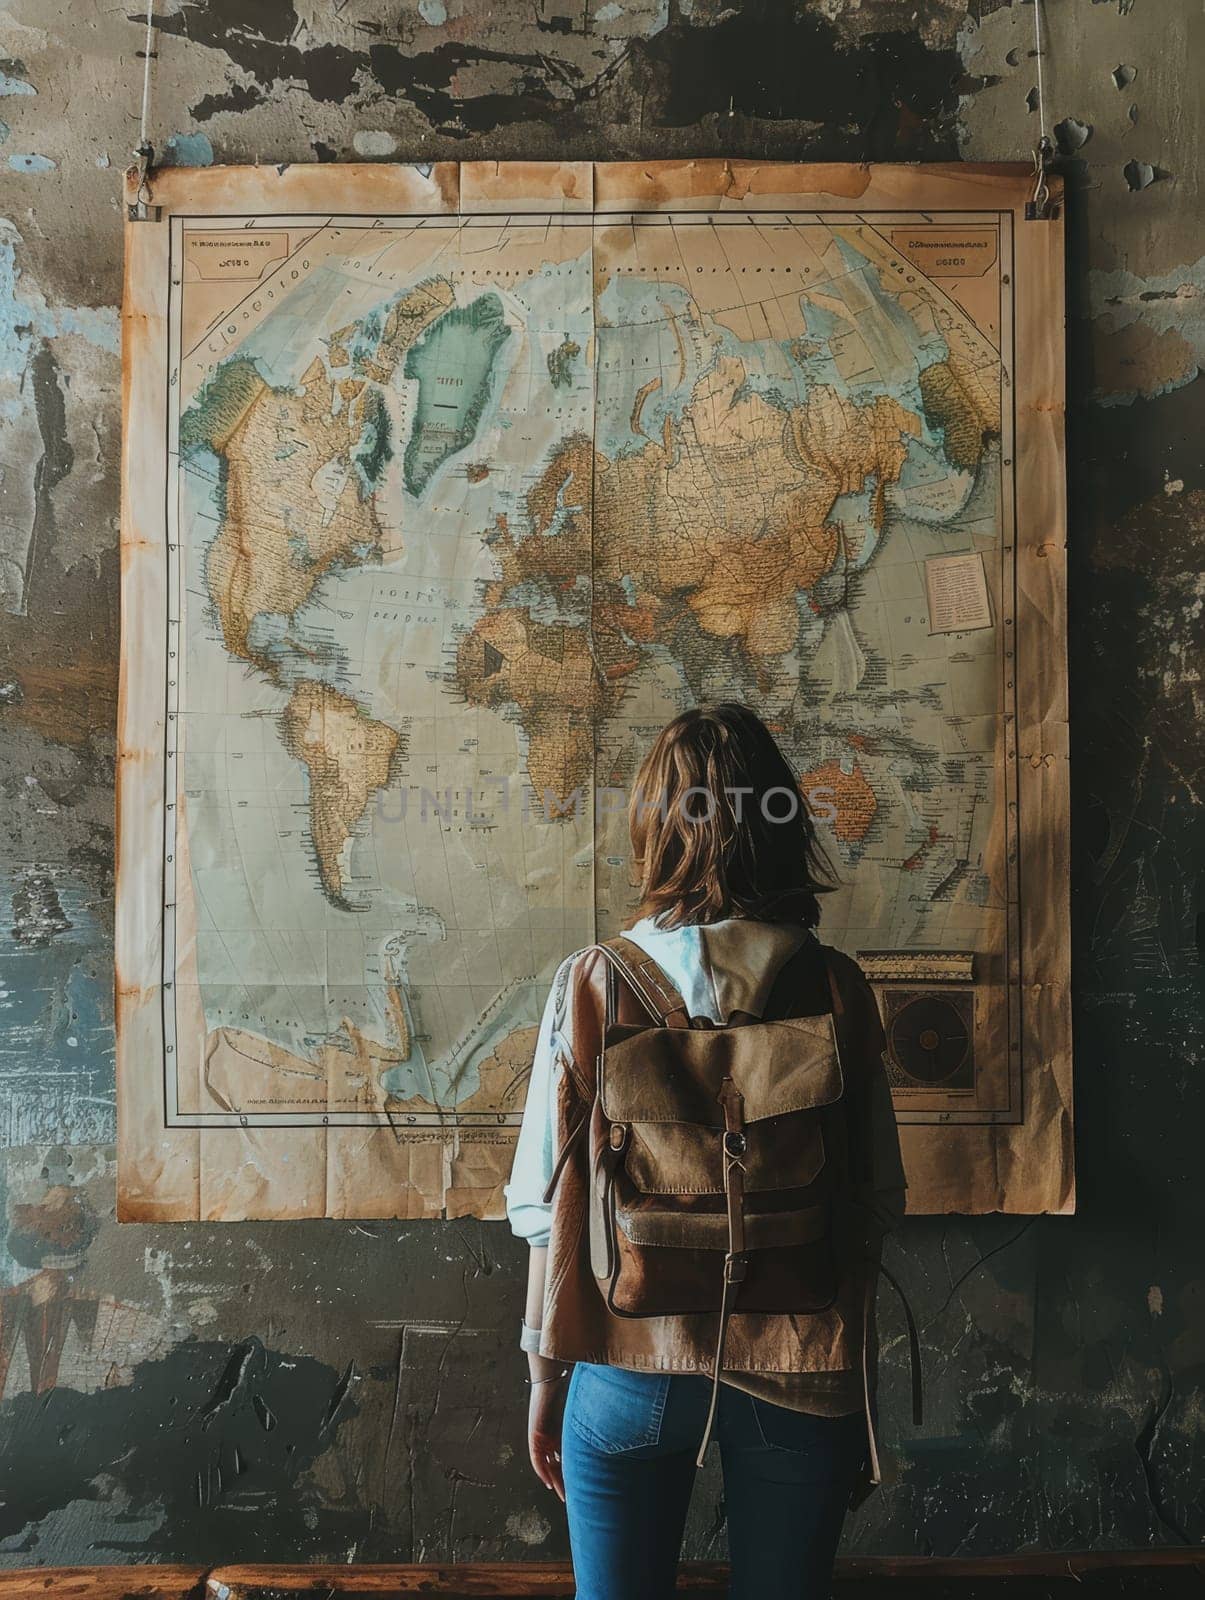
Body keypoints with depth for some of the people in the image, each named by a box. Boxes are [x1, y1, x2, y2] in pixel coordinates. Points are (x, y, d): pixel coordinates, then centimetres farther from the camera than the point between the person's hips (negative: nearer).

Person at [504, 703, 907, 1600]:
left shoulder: (592, 984, -9)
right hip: (800, 1381, 1)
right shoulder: (836, 989, -7)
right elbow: (876, 1208, -2)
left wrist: (546, 1374, 6)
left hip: (627, 1370, 0)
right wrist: (859, 1393, 10)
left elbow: (553, 1205, -6)